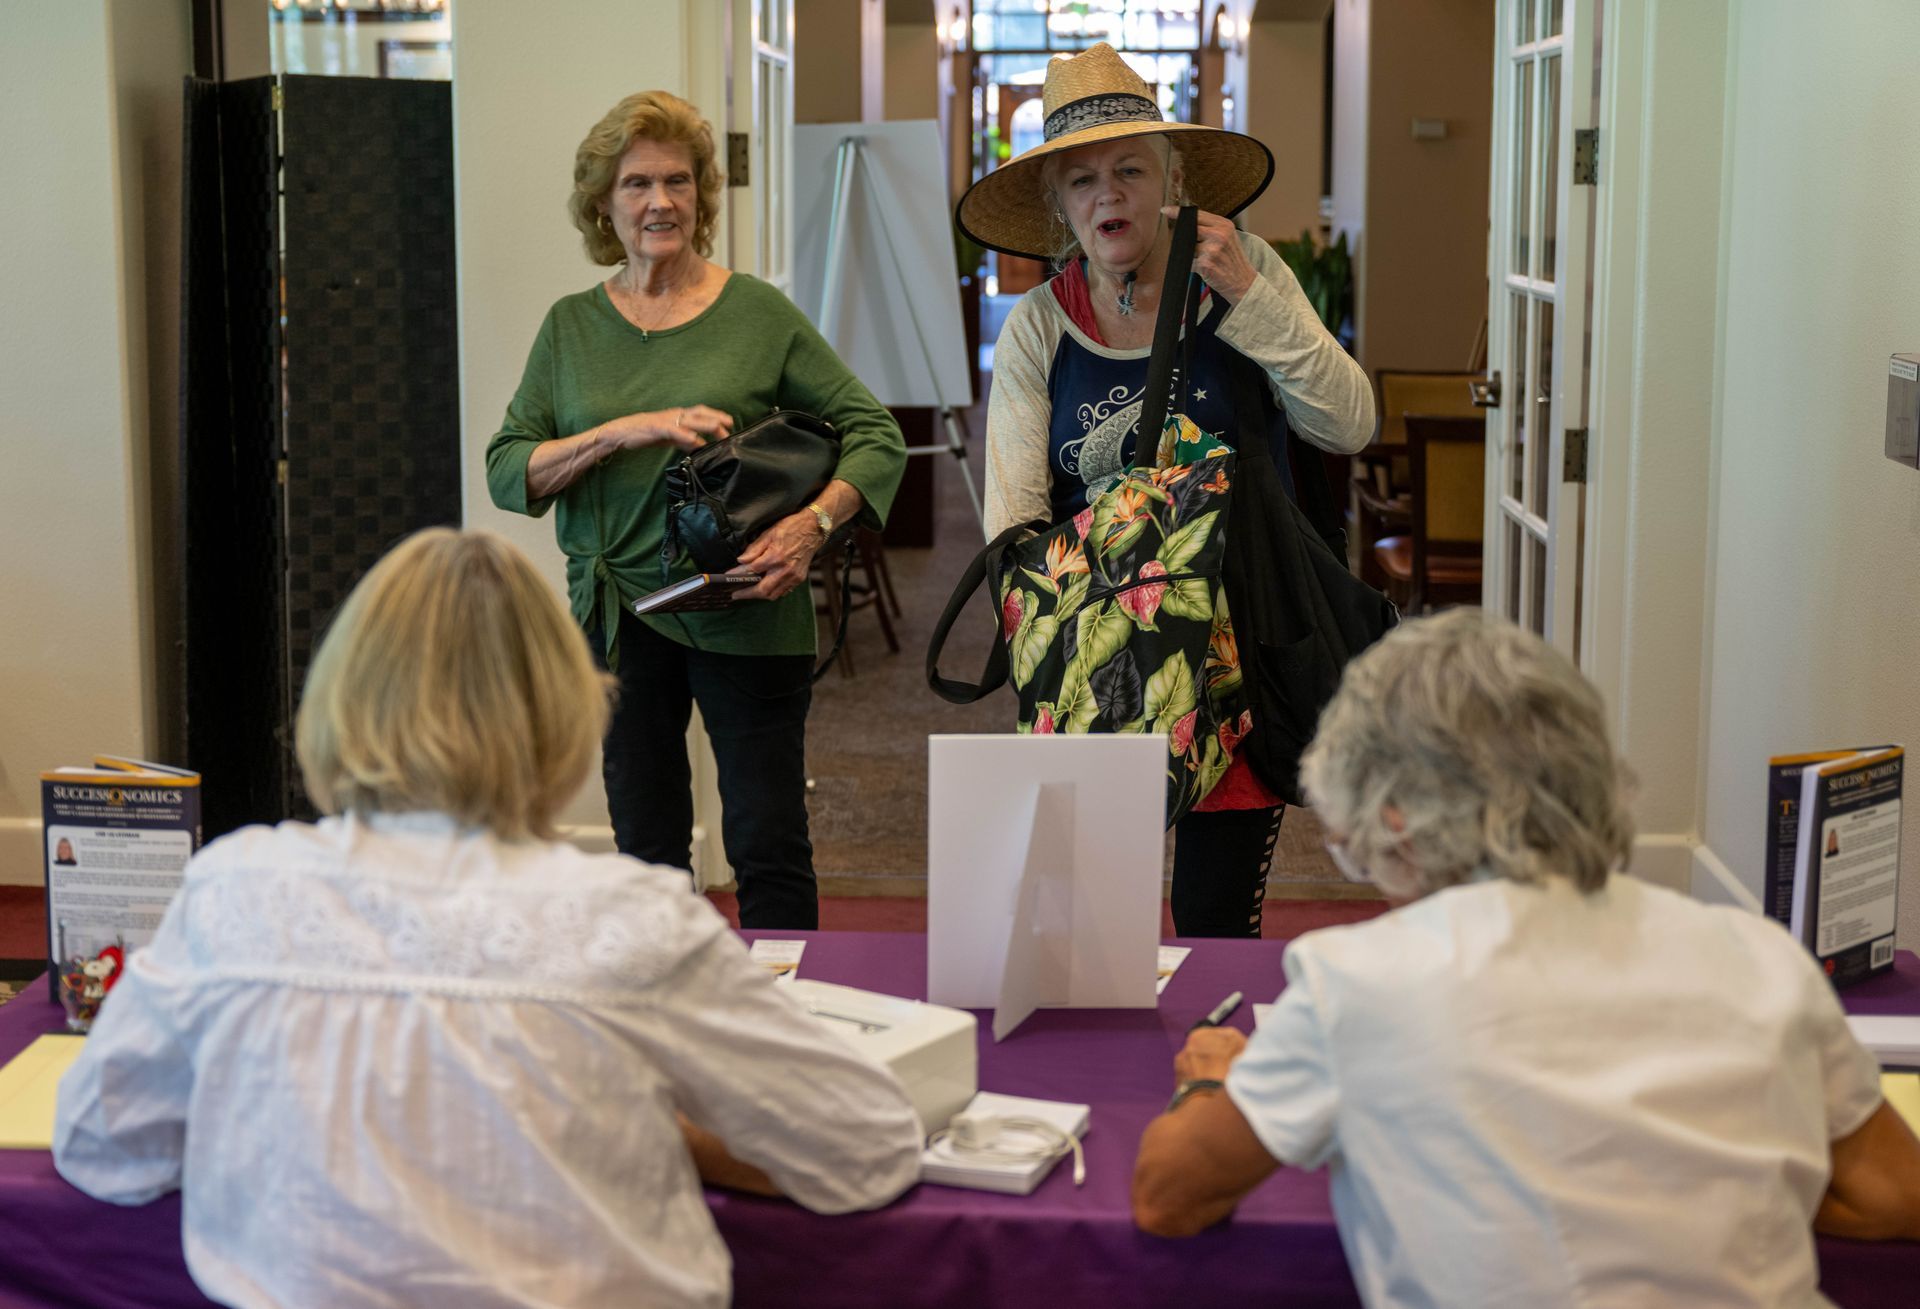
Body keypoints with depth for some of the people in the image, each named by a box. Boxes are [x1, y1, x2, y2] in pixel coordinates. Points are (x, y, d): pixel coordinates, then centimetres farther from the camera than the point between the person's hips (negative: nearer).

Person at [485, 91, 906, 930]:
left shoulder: (757, 313, -1)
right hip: (616, 618, 3)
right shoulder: (572, 328, 7)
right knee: (646, 853, 12)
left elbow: (876, 435, 0)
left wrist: (813, 523, -18)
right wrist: (623, 431, -16)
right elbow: (506, 472, 0)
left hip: (745, 618, -3)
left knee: (769, 850, 0)